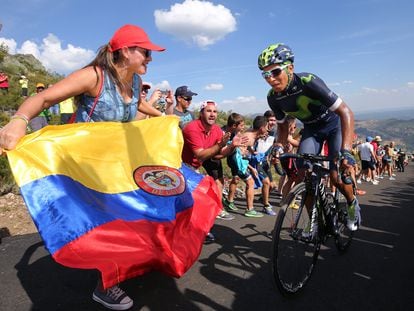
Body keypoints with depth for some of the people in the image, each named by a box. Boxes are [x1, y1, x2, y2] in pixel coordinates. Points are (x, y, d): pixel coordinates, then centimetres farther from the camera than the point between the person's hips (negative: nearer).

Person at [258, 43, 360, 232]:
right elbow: (283, 126, 0)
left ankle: (352, 203, 19)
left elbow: (345, 112, -35)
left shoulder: (308, 82, -33)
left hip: (334, 124, -4)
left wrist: (346, 150, -46)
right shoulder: (273, 97, -17)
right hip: (311, 129, 4)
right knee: (304, 175, -12)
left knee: (336, 177, -15)